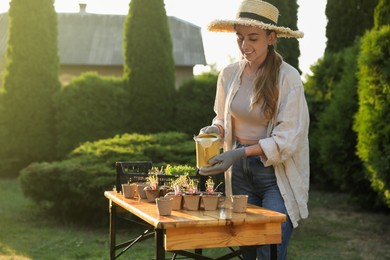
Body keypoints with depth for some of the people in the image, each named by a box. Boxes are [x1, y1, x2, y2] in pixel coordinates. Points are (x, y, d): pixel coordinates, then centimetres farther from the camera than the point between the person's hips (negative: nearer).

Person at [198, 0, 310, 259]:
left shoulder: (288, 77, -14)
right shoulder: (229, 73, 1)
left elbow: (287, 139, -16)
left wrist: (240, 153, -24)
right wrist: (214, 130, -7)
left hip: (276, 175, -4)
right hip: (240, 172, 5)